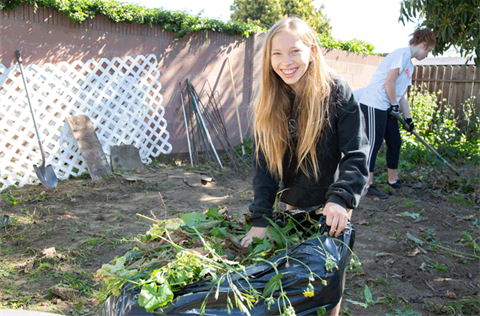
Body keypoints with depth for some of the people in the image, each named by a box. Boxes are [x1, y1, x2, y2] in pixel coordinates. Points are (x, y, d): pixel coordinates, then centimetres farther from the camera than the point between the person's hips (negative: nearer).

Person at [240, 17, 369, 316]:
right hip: (291, 205, 3)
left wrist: (341, 199, -33)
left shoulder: (337, 93, -16)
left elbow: (357, 154, -17)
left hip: (331, 208, -3)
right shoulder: (269, 102, -6)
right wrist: (260, 218, -17)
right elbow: (264, 163, -8)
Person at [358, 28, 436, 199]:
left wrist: (408, 118, 18)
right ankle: (367, 185, -3)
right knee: (374, 143, -8)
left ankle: (393, 180, 26)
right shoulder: (403, 53, -9)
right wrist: (395, 105, -9)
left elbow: (402, 94, 22)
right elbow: (389, 82, -17)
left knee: (395, 143, 12)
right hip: (374, 103, -10)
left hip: (387, 107, 10)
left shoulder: (409, 63, 23)